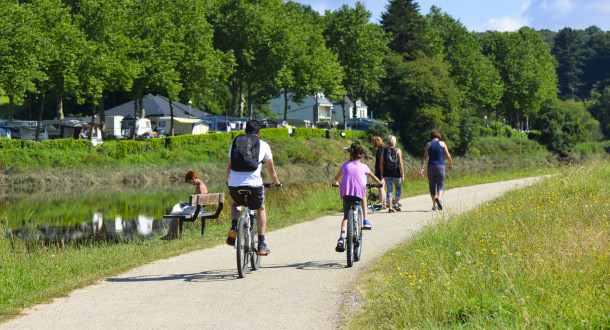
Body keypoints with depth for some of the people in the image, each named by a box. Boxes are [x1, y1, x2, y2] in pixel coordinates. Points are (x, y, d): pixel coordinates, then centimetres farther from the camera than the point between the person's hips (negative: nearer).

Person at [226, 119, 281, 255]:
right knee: (261, 210, 27)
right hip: (254, 184, -2)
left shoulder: (235, 143, 18)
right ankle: (261, 243, 18)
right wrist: (276, 182, 43)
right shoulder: (263, 145, 13)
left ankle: (233, 227, 7)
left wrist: (228, 182, 48)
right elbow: (271, 169, 24)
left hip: (234, 184, 2)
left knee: (236, 205, 35)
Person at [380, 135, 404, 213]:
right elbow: (400, 163, -8)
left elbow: (381, 163, 2)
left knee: (389, 189, 4)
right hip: (396, 173, -1)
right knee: (398, 188, 18)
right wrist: (403, 174, -5)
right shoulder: (398, 150, -4)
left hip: (386, 173, 1)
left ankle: (390, 207, -2)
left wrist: (382, 173, 13)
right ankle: (396, 204, 10)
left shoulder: (384, 151, 1)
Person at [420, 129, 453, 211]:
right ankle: (439, 198, -29)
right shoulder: (442, 143, 3)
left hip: (431, 167, 1)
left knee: (432, 186, 11)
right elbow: (448, 155, 4)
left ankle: (434, 205, 11)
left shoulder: (428, 144, 3)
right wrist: (451, 164, 20)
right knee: (441, 186, 1)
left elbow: (425, 157, -6)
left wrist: (422, 168, -10)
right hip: (440, 166, -1)